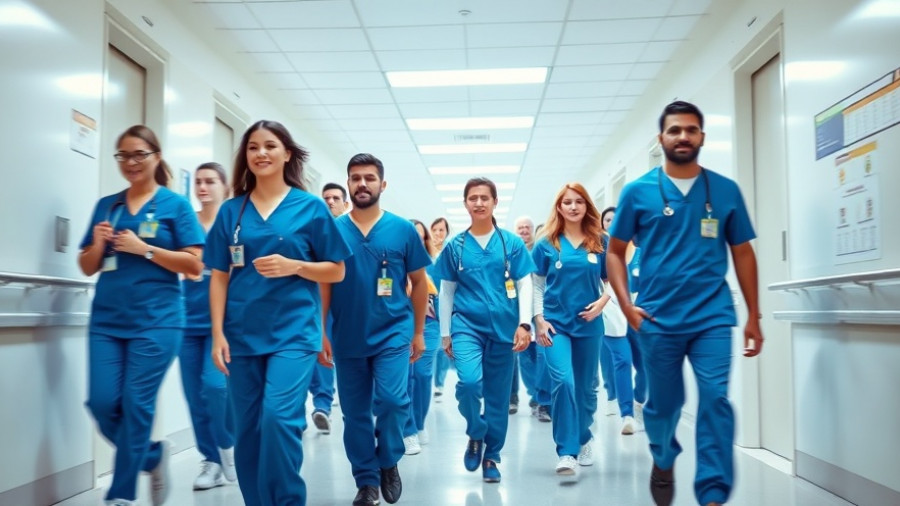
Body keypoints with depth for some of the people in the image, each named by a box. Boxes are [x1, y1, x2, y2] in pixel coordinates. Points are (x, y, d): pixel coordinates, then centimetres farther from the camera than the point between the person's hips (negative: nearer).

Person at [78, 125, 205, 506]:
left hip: (156, 320, -4)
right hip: (107, 320, 5)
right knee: (102, 404, 0)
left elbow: (194, 264, -5)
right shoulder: (106, 205, 13)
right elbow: (87, 267, 15)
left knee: (137, 405, -2)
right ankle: (153, 456, 26)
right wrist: (98, 245, -6)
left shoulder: (175, 204, 1)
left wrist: (143, 248, -14)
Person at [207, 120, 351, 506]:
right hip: (242, 334, 3)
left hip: (293, 331, -3)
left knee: (279, 416, -18)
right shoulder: (231, 211, 8)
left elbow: (336, 271, 3)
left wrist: (293, 266, -13)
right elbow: (219, 277, 8)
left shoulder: (310, 207, 1)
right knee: (247, 429, 8)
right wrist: (218, 334, 0)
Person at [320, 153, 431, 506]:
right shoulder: (333, 230, 0)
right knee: (355, 414, 8)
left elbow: (419, 282, 6)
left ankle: (389, 462, 12)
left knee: (392, 400, -16)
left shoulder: (403, 230, -1)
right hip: (347, 338, 2)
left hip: (393, 333, -1)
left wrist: (418, 332, 6)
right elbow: (323, 285, 3)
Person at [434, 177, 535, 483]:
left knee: (498, 395, 6)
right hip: (466, 324, -1)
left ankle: (491, 456, 23)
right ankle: (475, 434, 6)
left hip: (503, 327, 1)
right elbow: (446, 291, 8)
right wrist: (445, 333, 7)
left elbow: (524, 285, 2)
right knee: (469, 381, -23)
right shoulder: (455, 246, 4)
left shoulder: (512, 243, 2)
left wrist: (524, 324, -8)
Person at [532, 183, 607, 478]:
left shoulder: (599, 243, 3)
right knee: (563, 381, -18)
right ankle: (566, 452, -13)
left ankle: (583, 440, 36)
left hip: (589, 325, 2)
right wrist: (539, 319, -6)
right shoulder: (547, 244, 1)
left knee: (585, 387, 13)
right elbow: (537, 286, 3)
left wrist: (603, 300, -10)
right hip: (556, 324, -2)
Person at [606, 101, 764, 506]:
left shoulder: (726, 191, 6)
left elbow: (742, 253, 10)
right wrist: (626, 305, -6)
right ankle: (663, 462, 42)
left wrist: (754, 316, 7)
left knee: (715, 400, -10)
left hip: (713, 316, 1)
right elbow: (615, 252, 6)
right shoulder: (638, 192, 2)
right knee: (664, 403, 12)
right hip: (657, 319, 0)